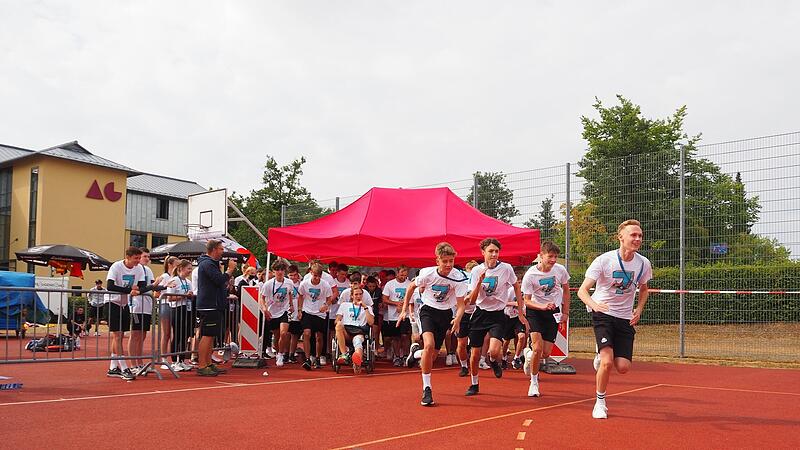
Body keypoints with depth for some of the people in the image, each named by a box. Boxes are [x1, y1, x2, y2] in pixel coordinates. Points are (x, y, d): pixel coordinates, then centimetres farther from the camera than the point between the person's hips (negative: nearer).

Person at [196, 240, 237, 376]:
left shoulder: (211, 263, 21)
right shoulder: (207, 264, -13)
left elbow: (220, 281, 21)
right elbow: (221, 280, -22)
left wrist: (229, 270, 9)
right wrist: (230, 269, -9)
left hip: (213, 305, 11)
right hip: (209, 305, -11)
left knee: (210, 336, 12)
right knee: (207, 336, -9)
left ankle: (208, 364, 18)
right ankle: (202, 366, -8)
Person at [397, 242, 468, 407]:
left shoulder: (458, 278, -19)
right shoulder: (427, 273, -18)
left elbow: (461, 305, -17)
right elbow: (411, 287, 1)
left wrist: (457, 319, -37)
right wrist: (404, 310, 1)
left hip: (445, 314, 2)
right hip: (428, 310, -2)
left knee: (433, 355, 5)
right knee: (429, 345, -27)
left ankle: (415, 352, 43)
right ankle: (426, 389, -16)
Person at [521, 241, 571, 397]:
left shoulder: (560, 270, -8)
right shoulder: (530, 275, -17)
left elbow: (566, 291, 9)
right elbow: (527, 300, -12)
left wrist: (565, 312, 7)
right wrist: (543, 306, -29)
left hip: (553, 312, 3)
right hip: (534, 311, -3)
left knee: (546, 353, -1)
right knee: (538, 348, -17)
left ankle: (529, 355, 35)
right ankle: (534, 382, 3)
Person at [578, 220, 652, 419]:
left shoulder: (643, 264, -3)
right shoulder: (604, 260, -15)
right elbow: (582, 290, -19)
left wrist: (639, 310, 1)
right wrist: (594, 304, -40)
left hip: (625, 318, 4)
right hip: (603, 314, -4)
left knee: (623, 367, -6)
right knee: (607, 362, -19)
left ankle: (602, 355, 29)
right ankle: (600, 402, 4)